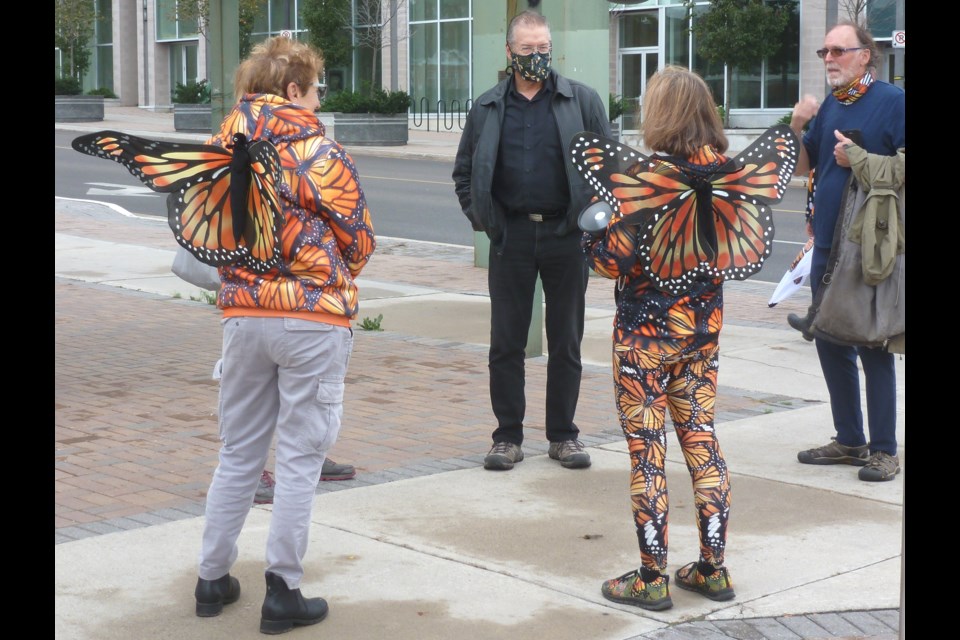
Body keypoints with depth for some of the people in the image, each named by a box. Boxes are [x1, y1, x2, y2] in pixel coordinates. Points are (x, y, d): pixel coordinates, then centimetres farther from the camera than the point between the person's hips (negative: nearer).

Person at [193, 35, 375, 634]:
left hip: (243, 315, 5)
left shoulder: (220, 150, 3)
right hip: (315, 321, -5)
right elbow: (359, 242, -4)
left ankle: (214, 579, 24)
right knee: (300, 459, 4)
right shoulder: (320, 154, -10)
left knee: (238, 454, 17)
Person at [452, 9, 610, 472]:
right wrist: (480, 217, 5)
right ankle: (508, 437, 13)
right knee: (506, 342, 4)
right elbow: (464, 171, 16)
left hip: (566, 234, -1)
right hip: (511, 235, 1)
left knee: (566, 342, 7)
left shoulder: (582, 100, 2)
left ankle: (563, 435, 17)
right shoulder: (487, 108, 7)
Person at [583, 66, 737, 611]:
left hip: (647, 332, -6)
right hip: (704, 327, 6)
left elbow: (615, 260, -19)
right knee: (702, 441, 14)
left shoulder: (649, 177, -19)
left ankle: (652, 579, 10)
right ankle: (714, 568, 20)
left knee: (646, 452, 3)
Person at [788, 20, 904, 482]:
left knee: (873, 348, -2)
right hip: (827, 245, 7)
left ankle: (884, 449, 6)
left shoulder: (891, 101, -8)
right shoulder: (829, 105, 12)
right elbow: (801, 166, 15)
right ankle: (849, 440, 24)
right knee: (830, 343, 12)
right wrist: (797, 127, -1)